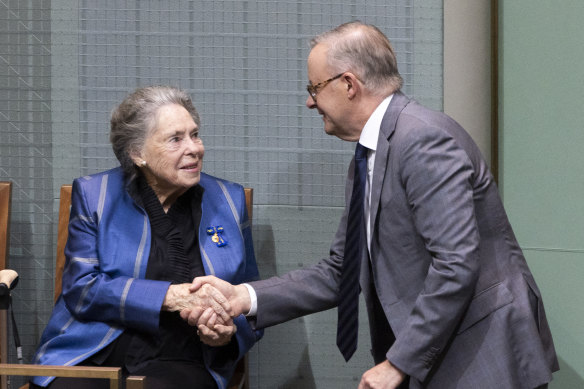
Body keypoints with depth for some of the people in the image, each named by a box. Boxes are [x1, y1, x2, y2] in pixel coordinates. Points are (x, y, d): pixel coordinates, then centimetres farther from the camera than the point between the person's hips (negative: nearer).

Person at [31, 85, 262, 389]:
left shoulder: (228, 201, 14)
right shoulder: (94, 195, 8)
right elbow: (81, 288, -4)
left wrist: (230, 331, -6)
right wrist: (171, 296, -14)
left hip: (179, 363, 1)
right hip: (92, 358, 0)